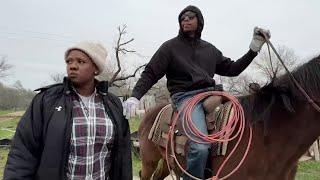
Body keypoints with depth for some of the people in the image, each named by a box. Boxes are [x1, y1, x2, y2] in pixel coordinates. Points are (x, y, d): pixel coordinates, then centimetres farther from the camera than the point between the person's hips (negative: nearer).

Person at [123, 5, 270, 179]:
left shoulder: (209, 49, 20)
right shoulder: (170, 46, 7)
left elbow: (232, 69, 22)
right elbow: (150, 74, 3)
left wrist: (254, 48, 16)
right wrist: (134, 97, -13)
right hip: (186, 96, -5)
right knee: (200, 146, -28)